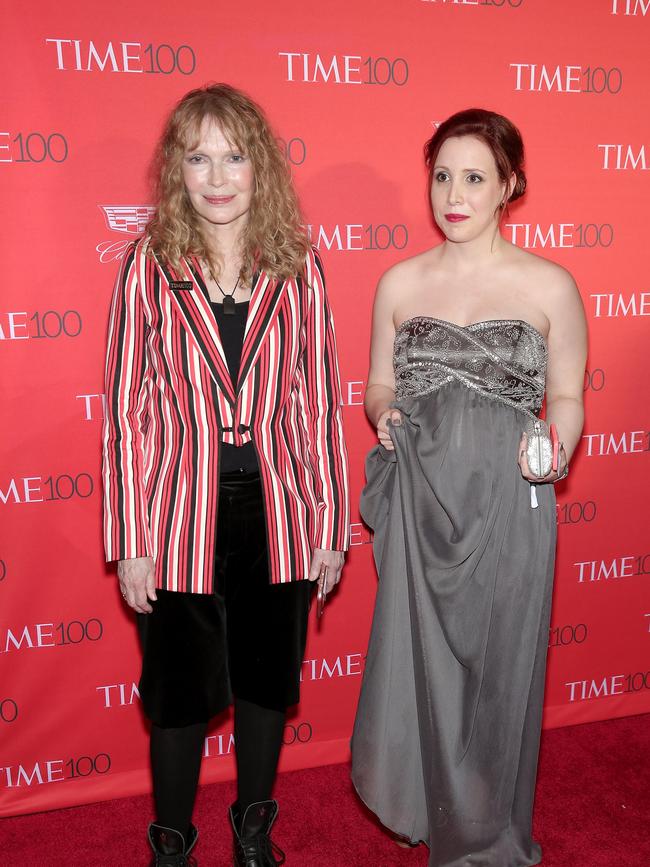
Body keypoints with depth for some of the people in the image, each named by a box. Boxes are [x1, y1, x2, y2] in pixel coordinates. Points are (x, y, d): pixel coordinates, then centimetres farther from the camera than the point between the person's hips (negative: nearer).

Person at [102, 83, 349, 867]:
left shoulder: (297, 267, -2)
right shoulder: (148, 267, -5)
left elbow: (319, 404, 0)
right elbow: (126, 412, -5)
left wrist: (329, 525, 1)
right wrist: (129, 543, -6)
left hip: (277, 512, 2)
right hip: (180, 516, -1)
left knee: (267, 680, 18)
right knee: (180, 690, 15)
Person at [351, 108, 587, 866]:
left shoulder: (549, 286, -1)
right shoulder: (400, 282, 6)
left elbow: (566, 397, 5)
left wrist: (554, 448, -15)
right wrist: (385, 417, -9)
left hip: (506, 501, -2)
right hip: (418, 502, 2)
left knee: (496, 667, 9)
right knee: (414, 660, 10)